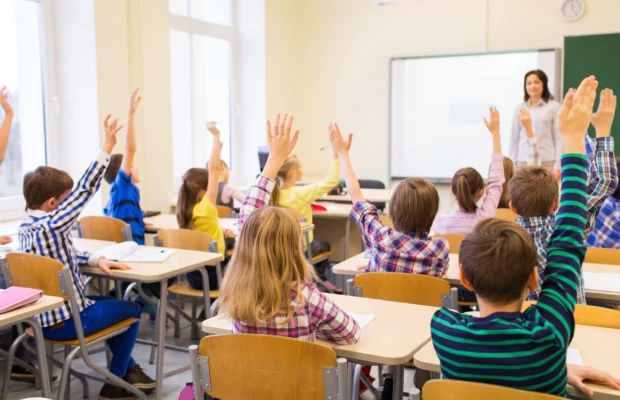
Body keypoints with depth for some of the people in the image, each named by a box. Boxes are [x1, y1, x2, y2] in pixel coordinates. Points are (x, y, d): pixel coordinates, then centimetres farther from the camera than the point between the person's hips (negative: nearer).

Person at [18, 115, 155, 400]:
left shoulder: (25, 226, 3)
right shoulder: (51, 225, -26)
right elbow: (84, 190, -27)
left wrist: (96, 260, 1)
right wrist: (107, 148, -26)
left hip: (41, 317, 9)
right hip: (66, 321, -9)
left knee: (109, 302, 29)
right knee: (131, 310, 11)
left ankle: (128, 367, 37)